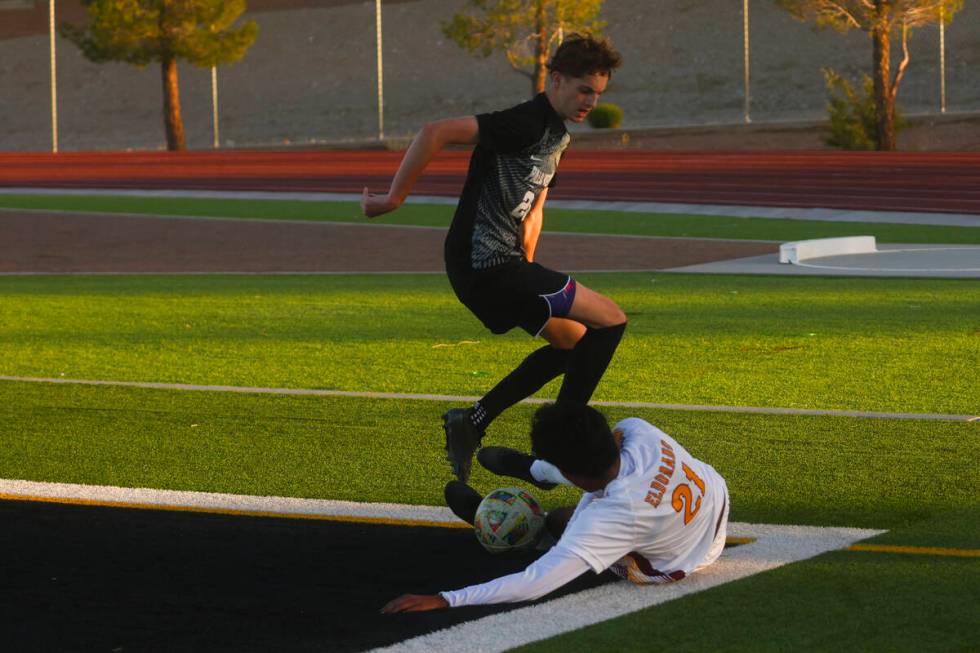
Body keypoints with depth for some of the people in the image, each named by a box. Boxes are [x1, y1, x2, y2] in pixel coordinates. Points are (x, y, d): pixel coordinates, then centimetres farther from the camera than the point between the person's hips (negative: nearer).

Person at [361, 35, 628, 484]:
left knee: (572, 342, 22)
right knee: (610, 320, -6)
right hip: (485, 265, -10)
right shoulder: (526, 123, -17)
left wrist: (525, 273, 18)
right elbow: (436, 132, -24)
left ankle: (472, 422, 19)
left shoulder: (558, 136, 16)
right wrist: (394, 198, -19)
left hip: (502, 264, 10)